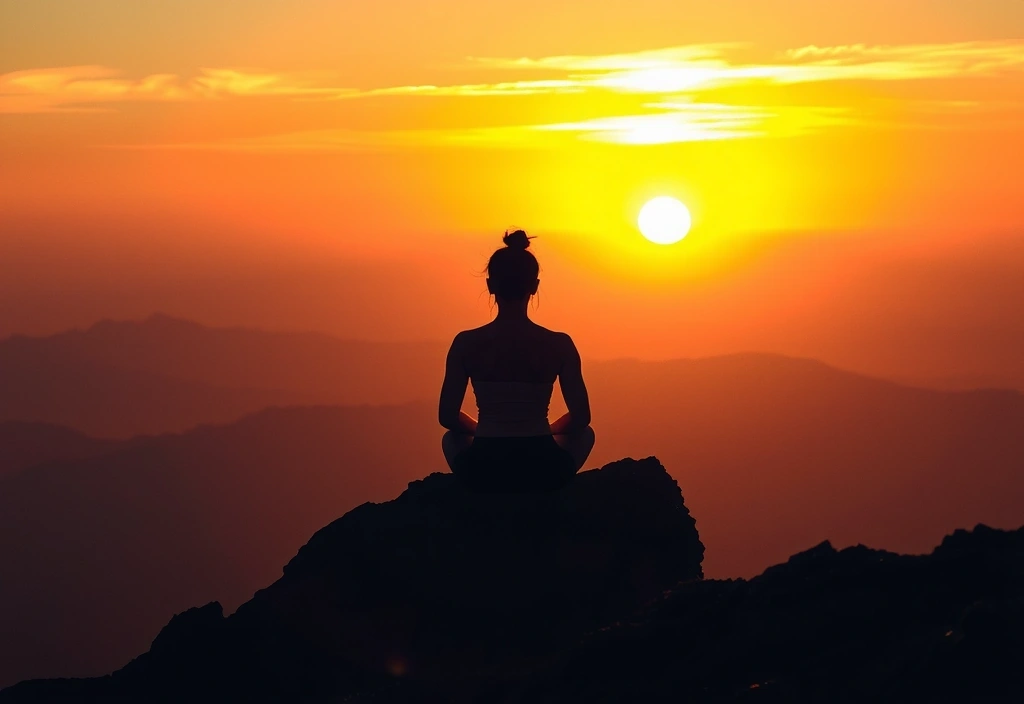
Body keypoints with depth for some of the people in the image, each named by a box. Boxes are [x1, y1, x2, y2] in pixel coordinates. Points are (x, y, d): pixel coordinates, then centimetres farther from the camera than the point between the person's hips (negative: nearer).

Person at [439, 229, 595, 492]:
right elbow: (581, 417, 1)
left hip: (484, 471, 0)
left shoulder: (466, 343, -6)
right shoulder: (559, 344, -6)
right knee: (584, 433, 34)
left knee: (452, 438, 37)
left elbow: (448, 417, 1)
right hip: (543, 471, 0)